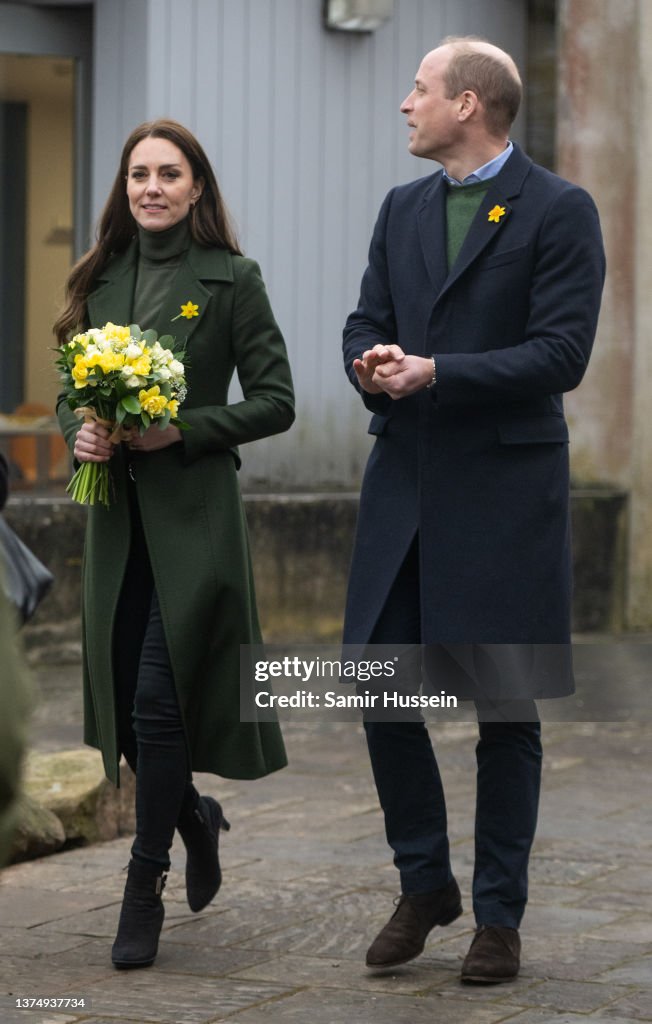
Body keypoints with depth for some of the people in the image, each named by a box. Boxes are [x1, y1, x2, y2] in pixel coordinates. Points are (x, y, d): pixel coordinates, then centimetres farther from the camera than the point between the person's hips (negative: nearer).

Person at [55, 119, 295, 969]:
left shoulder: (231, 279, -3)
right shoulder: (101, 280, 10)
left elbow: (275, 402, -5)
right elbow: (69, 392, 15)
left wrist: (183, 429, -16)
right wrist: (80, 431, -7)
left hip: (194, 513, -5)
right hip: (117, 512, 5)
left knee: (159, 696, -9)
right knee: (120, 699, 8)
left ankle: (145, 890, 1)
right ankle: (195, 815, 36)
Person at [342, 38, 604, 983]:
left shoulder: (560, 211, -6)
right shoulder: (402, 209, 13)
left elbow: (561, 354, -13)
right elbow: (366, 325, 12)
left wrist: (434, 372, -19)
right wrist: (372, 365, -11)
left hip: (506, 487, -5)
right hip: (404, 481, 6)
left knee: (506, 709, 2)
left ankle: (499, 915, 13)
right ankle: (424, 885, 21)